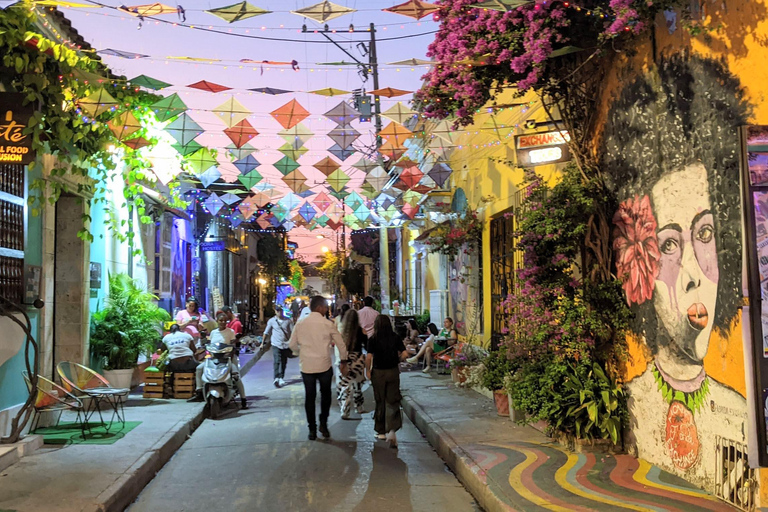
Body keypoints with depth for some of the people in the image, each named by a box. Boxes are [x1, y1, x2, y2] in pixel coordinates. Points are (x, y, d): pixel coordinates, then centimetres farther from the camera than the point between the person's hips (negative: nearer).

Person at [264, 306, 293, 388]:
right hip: (276, 344, -2)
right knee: (277, 361, -14)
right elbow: (266, 332, 11)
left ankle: (281, 378, 21)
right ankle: (276, 379, -20)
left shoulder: (288, 321, 1)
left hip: (286, 344, 2)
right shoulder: (271, 321, 1)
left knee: (284, 362, 9)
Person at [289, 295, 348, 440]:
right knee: (325, 394, 18)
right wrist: (344, 362, 9)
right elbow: (341, 344, -3)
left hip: (307, 366, 2)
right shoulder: (328, 324, -7)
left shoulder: (300, 324, 0)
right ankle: (323, 424, 13)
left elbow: (292, 344, 5)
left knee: (309, 397, 10)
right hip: (324, 365, -2)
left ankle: (312, 429, 14)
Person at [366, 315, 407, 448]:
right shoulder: (395, 338, -3)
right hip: (393, 372, 1)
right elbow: (404, 354, -7)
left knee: (380, 402, 12)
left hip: (378, 372, -1)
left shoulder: (373, 340, -9)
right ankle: (392, 430, -15)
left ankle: (381, 431, 23)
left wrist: (368, 371, -1)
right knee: (392, 402, 4)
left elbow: (369, 357, -14)